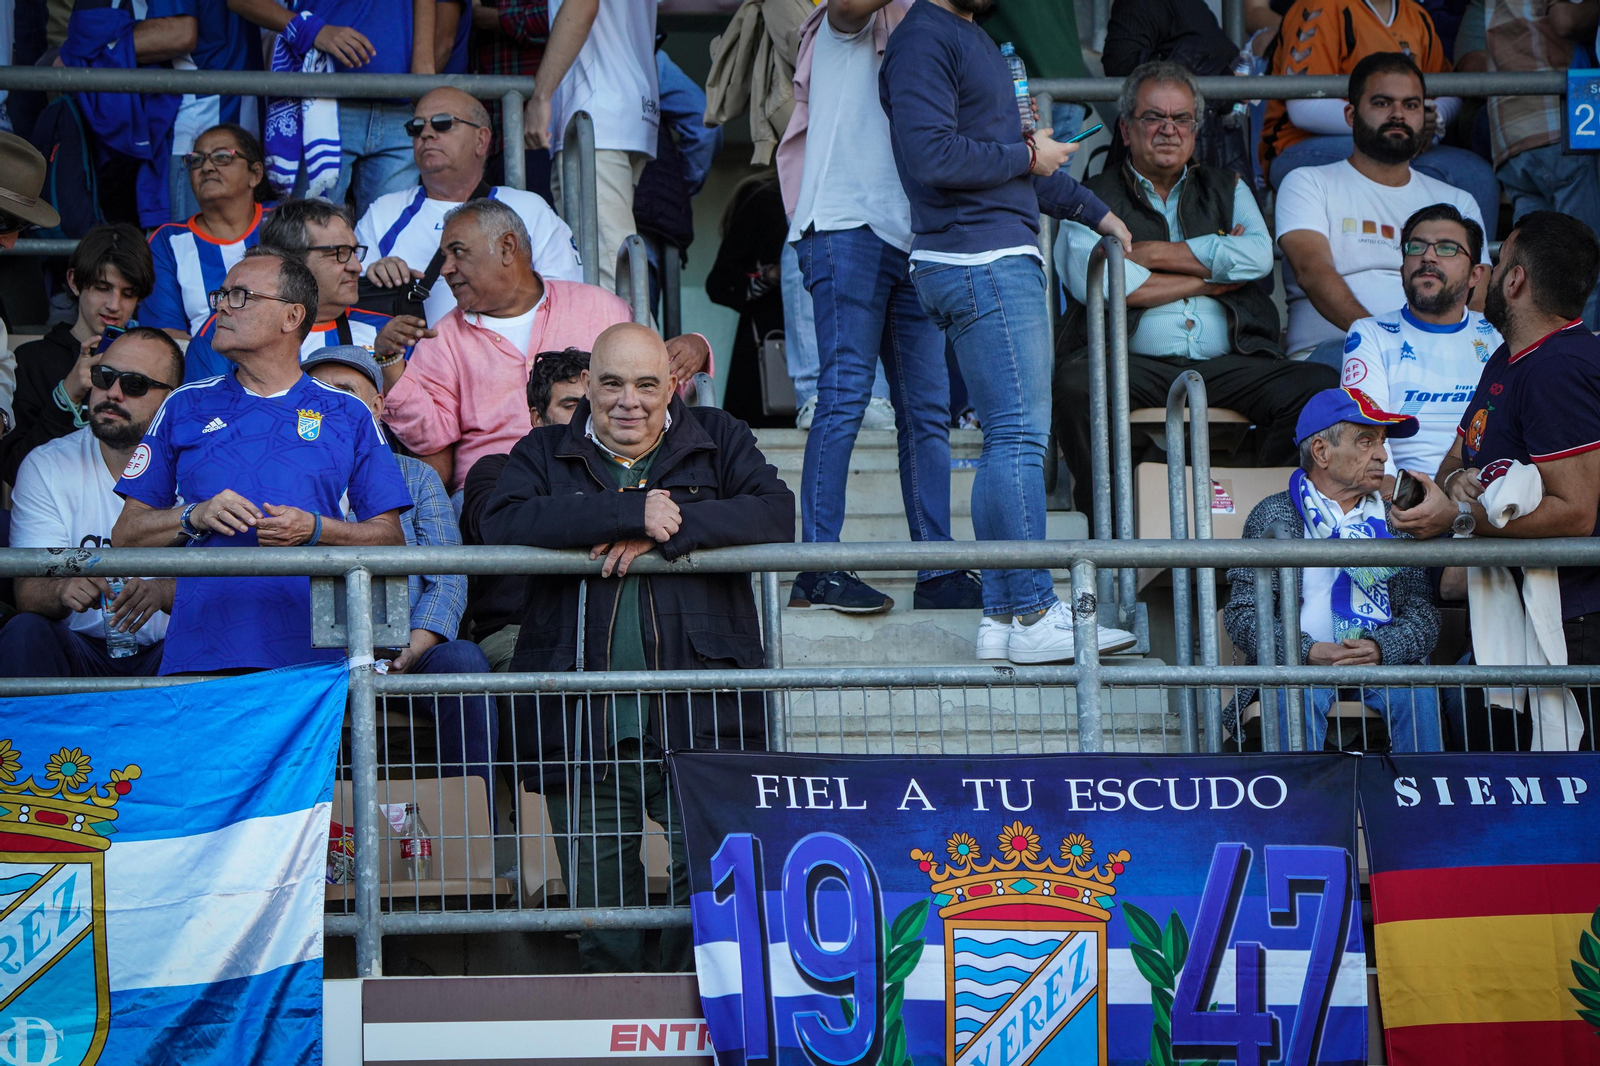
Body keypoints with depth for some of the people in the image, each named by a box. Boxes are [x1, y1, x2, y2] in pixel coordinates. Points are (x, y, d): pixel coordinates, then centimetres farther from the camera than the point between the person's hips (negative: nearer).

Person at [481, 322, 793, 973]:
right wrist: (629, 512, -13)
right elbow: (502, 527, -7)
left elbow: (775, 515, -4)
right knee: (597, 895, 2)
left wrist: (663, 533, -12)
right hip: (582, 721, 1)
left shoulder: (719, 442, 15)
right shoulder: (543, 455, 14)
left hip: (701, 723, -1)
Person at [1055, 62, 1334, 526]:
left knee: (1318, 384, -24)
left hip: (1228, 364, 3)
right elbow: (1093, 281, -5)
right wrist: (1214, 271, 0)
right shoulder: (1094, 197, 16)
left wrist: (1147, 252, -1)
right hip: (1136, 364, -2)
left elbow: (1257, 256, 3)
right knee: (1076, 384, -36)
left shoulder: (1226, 188, 25)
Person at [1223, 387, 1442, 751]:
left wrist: (1380, 648, -16)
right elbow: (1242, 615, -2)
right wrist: (1309, 652, -19)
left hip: (1382, 662, 2)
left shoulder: (1394, 520, 16)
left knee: (1418, 691, -28)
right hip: (1300, 665, -2)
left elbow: (1423, 615, 7)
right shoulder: (1273, 516, 7)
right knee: (1299, 695, -34)